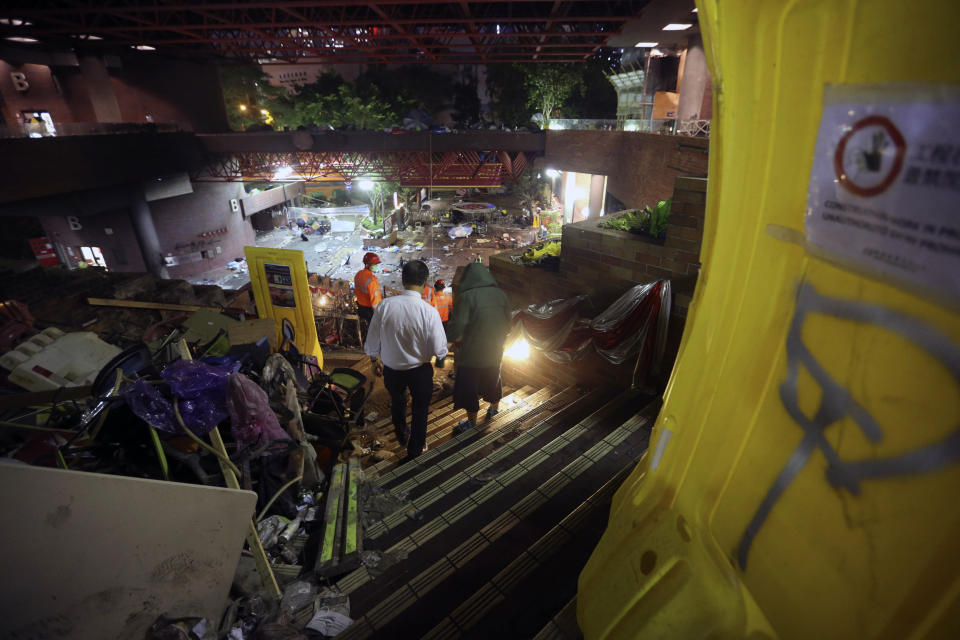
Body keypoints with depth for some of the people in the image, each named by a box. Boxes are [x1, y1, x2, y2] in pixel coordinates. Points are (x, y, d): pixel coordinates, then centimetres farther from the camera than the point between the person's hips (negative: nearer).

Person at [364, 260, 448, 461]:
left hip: (391, 368, 3)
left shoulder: (385, 305, -18)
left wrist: (375, 360, 13)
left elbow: (373, 338, -6)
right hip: (420, 370, -2)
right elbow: (439, 348, -17)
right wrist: (440, 359, 7)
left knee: (397, 402, 30)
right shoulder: (429, 312, -26)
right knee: (420, 409, 22)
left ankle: (402, 436, 55)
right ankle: (414, 452, 38)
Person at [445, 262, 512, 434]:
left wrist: (447, 336, -3)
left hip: (473, 353, -5)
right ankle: (495, 410, 49)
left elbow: (456, 328, -23)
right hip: (495, 351, 5)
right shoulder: (500, 294, -4)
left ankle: (472, 423, 29)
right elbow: (508, 324, 3)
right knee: (493, 379, 28)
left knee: (468, 387, 15)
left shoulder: (466, 297, -20)